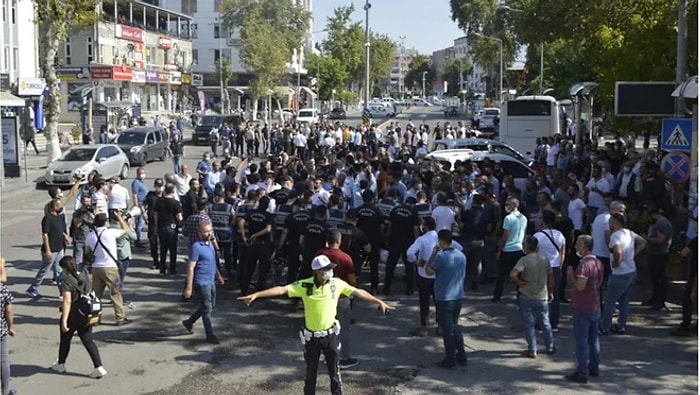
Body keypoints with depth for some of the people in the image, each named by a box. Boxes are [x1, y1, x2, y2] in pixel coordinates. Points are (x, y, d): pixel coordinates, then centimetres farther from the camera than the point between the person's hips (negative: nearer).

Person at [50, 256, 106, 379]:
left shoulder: (66, 282, -18)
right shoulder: (84, 277, 3)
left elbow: (67, 301, -25)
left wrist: (64, 321, -26)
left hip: (72, 317, -6)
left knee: (65, 341, 17)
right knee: (88, 341, 7)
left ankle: (60, 365, 36)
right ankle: (99, 368, -2)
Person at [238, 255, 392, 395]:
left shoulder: (337, 283, -9)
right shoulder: (304, 285, -16)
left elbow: (358, 292, 1)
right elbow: (282, 289, -26)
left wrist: (379, 302, 4)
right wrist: (255, 295, -36)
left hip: (330, 335, 1)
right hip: (311, 337, -1)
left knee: (334, 371, 11)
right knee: (310, 372, 13)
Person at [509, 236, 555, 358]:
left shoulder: (524, 260, -16)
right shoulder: (545, 259, 0)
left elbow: (513, 274, -30)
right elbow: (551, 277, 7)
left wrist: (519, 282, -12)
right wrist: (550, 292, 17)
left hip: (526, 297, -4)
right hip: (542, 297, 5)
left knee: (529, 324, 5)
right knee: (545, 323, 18)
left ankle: (532, 350, 9)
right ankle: (550, 347, 28)